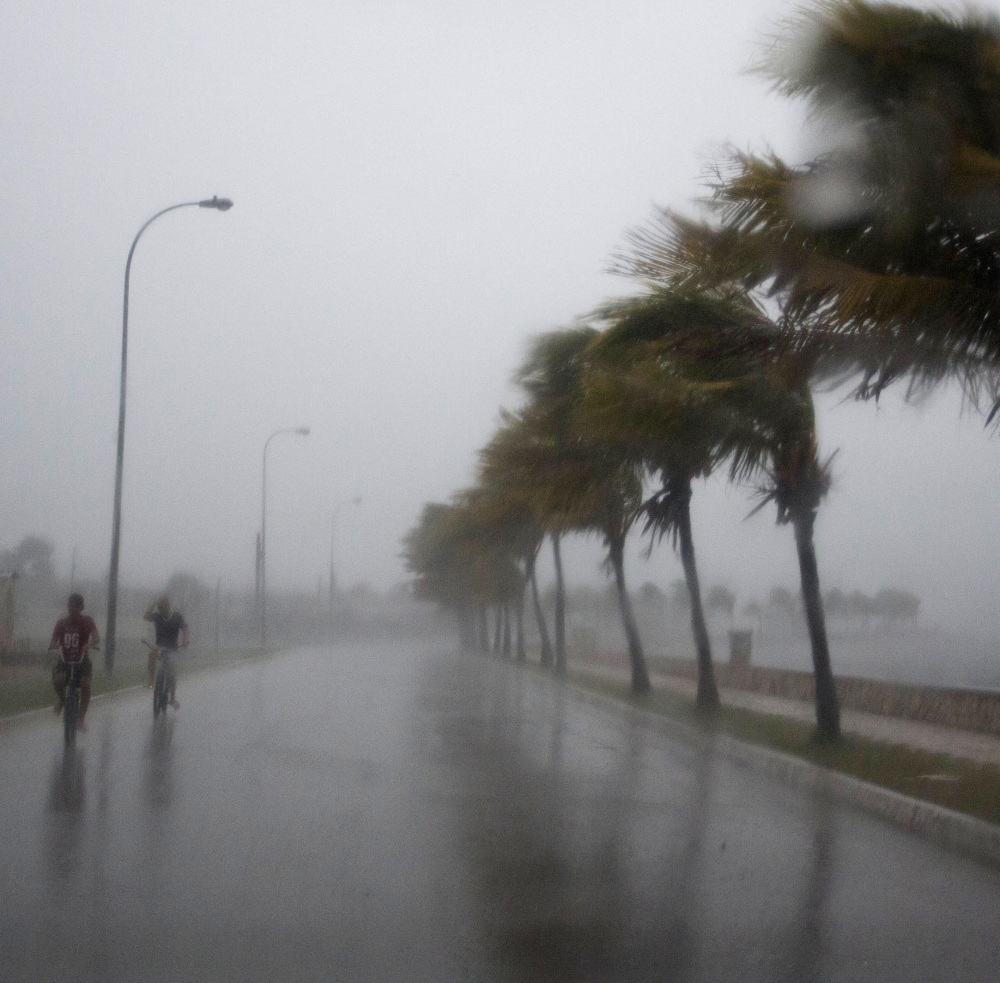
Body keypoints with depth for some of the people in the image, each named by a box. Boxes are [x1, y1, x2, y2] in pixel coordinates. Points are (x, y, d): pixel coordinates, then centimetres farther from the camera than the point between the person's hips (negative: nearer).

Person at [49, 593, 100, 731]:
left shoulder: (87, 621, -3)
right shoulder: (61, 623, 3)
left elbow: (96, 636, -19)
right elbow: (53, 641, -3)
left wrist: (90, 643, -42)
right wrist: (53, 645, -29)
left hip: (82, 659, -1)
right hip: (65, 659, 1)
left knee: (85, 684, -23)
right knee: (57, 679, -28)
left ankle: (82, 718, -10)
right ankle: (61, 698, 6)